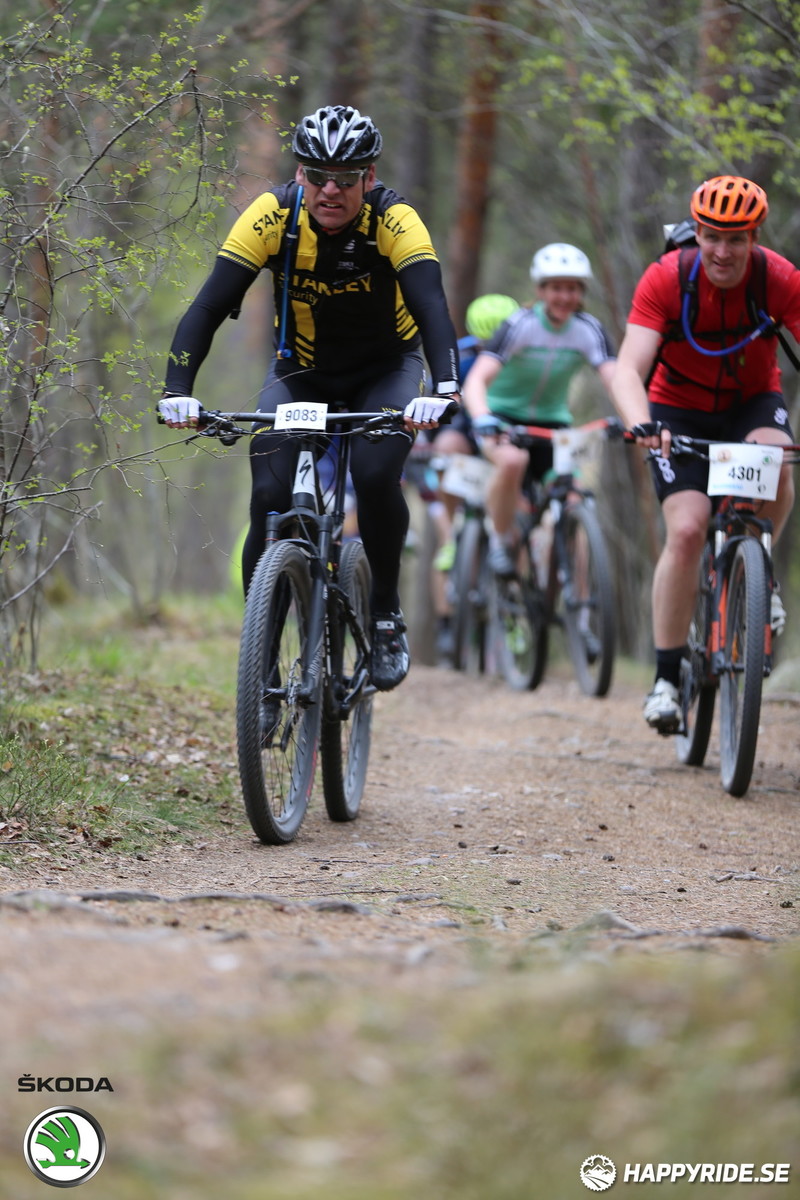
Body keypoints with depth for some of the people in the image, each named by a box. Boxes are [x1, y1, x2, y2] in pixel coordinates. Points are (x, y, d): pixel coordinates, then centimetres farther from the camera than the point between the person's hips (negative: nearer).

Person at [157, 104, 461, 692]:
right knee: (270, 498, -18)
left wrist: (445, 388, -56)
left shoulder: (394, 220, -26)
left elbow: (432, 306, -38)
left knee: (375, 476, -28)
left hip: (385, 370, -1)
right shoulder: (273, 215, -23)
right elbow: (210, 306, -27)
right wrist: (178, 390, -42)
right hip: (301, 372, 1)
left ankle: (387, 613, -5)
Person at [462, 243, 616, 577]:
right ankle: (500, 540, -13)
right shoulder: (520, 325, -21)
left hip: (551, 422, 4)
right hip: (503, 414, -3)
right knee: (512, 461, -36)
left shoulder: (589, 330, -11)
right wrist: (483, 420, -52)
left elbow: (615, 379, -25)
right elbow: (476, 380, -31)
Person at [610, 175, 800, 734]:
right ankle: (667, 677, -8)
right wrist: (643, 424, -51)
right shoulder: (666, 278, -24)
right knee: (687, 529, -20)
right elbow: (629, 370, -30)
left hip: (752, 402, 1)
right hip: (681, 410, -1)